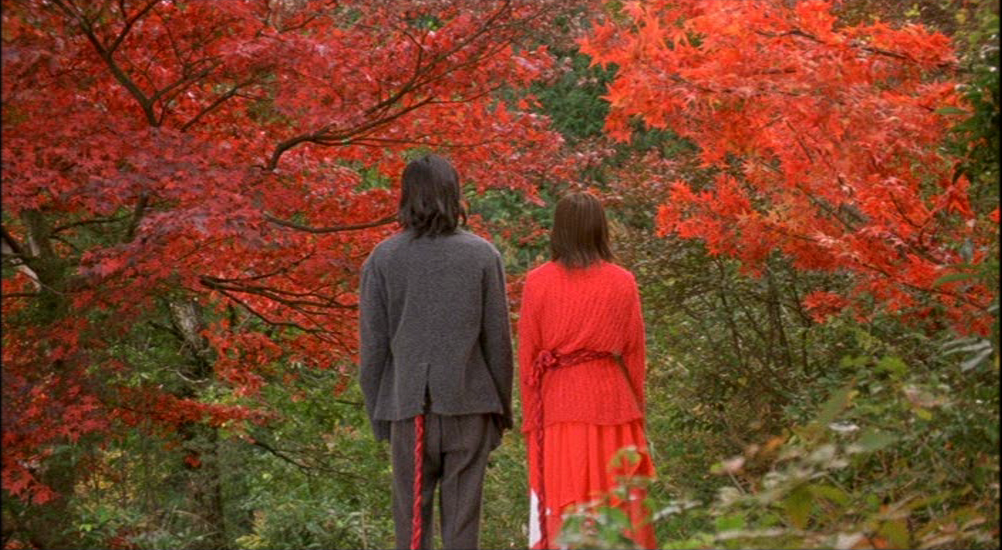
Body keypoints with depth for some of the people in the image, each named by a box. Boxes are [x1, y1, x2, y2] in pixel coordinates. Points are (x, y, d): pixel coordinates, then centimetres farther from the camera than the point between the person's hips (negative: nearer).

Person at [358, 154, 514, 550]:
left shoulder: (382, 259, 0)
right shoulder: (482, 255, 0)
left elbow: (373, 346, 2)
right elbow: (498, 339, 2)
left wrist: (377, 413, 10)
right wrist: (502, 408, 11)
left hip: (409, 408, 0)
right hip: (469, 404, 0)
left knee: (411, 517, 5)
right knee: (462, 517, 3)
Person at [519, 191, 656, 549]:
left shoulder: (537, 282, -3)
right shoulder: (622, 283, -1)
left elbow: (527, 357, 0)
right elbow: (635, 355, 4)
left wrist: (530, 419, 7)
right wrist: (637, 411, 15)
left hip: (558, 404, 0)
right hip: (611, 402, 1)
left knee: (563, 512, 3)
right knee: (618, 506, 5)